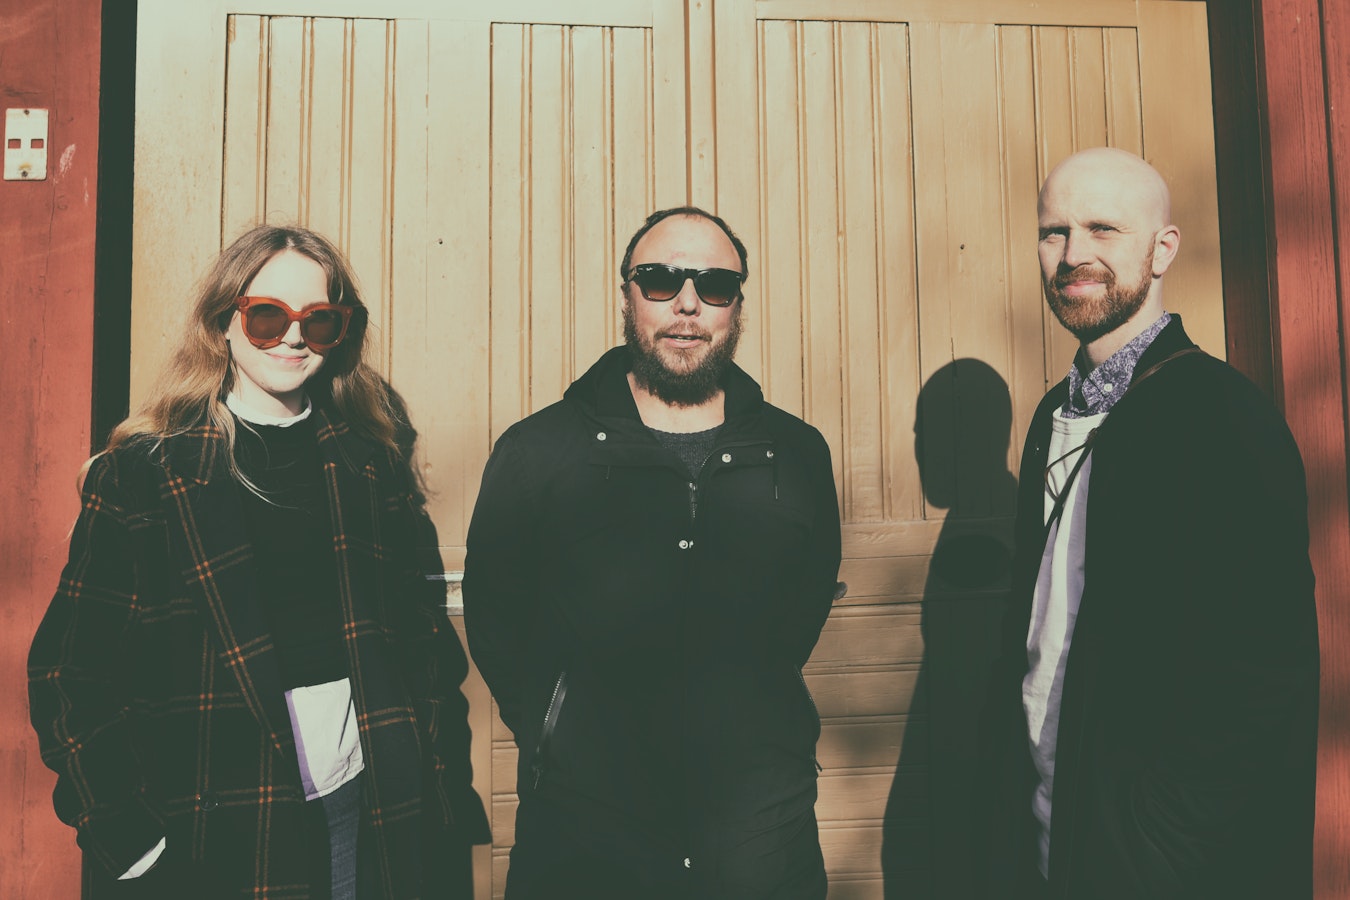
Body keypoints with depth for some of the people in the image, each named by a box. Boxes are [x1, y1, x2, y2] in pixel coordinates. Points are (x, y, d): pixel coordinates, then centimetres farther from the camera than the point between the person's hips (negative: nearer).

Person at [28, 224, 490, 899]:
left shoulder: (373, 466, 6)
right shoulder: (144, 471, -4)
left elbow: (424, 633, 9)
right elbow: (71, 669, -4)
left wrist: (444, 786, 3)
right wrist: (129, 835, -10)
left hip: (367, 804, 3)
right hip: (212, 822, -2)